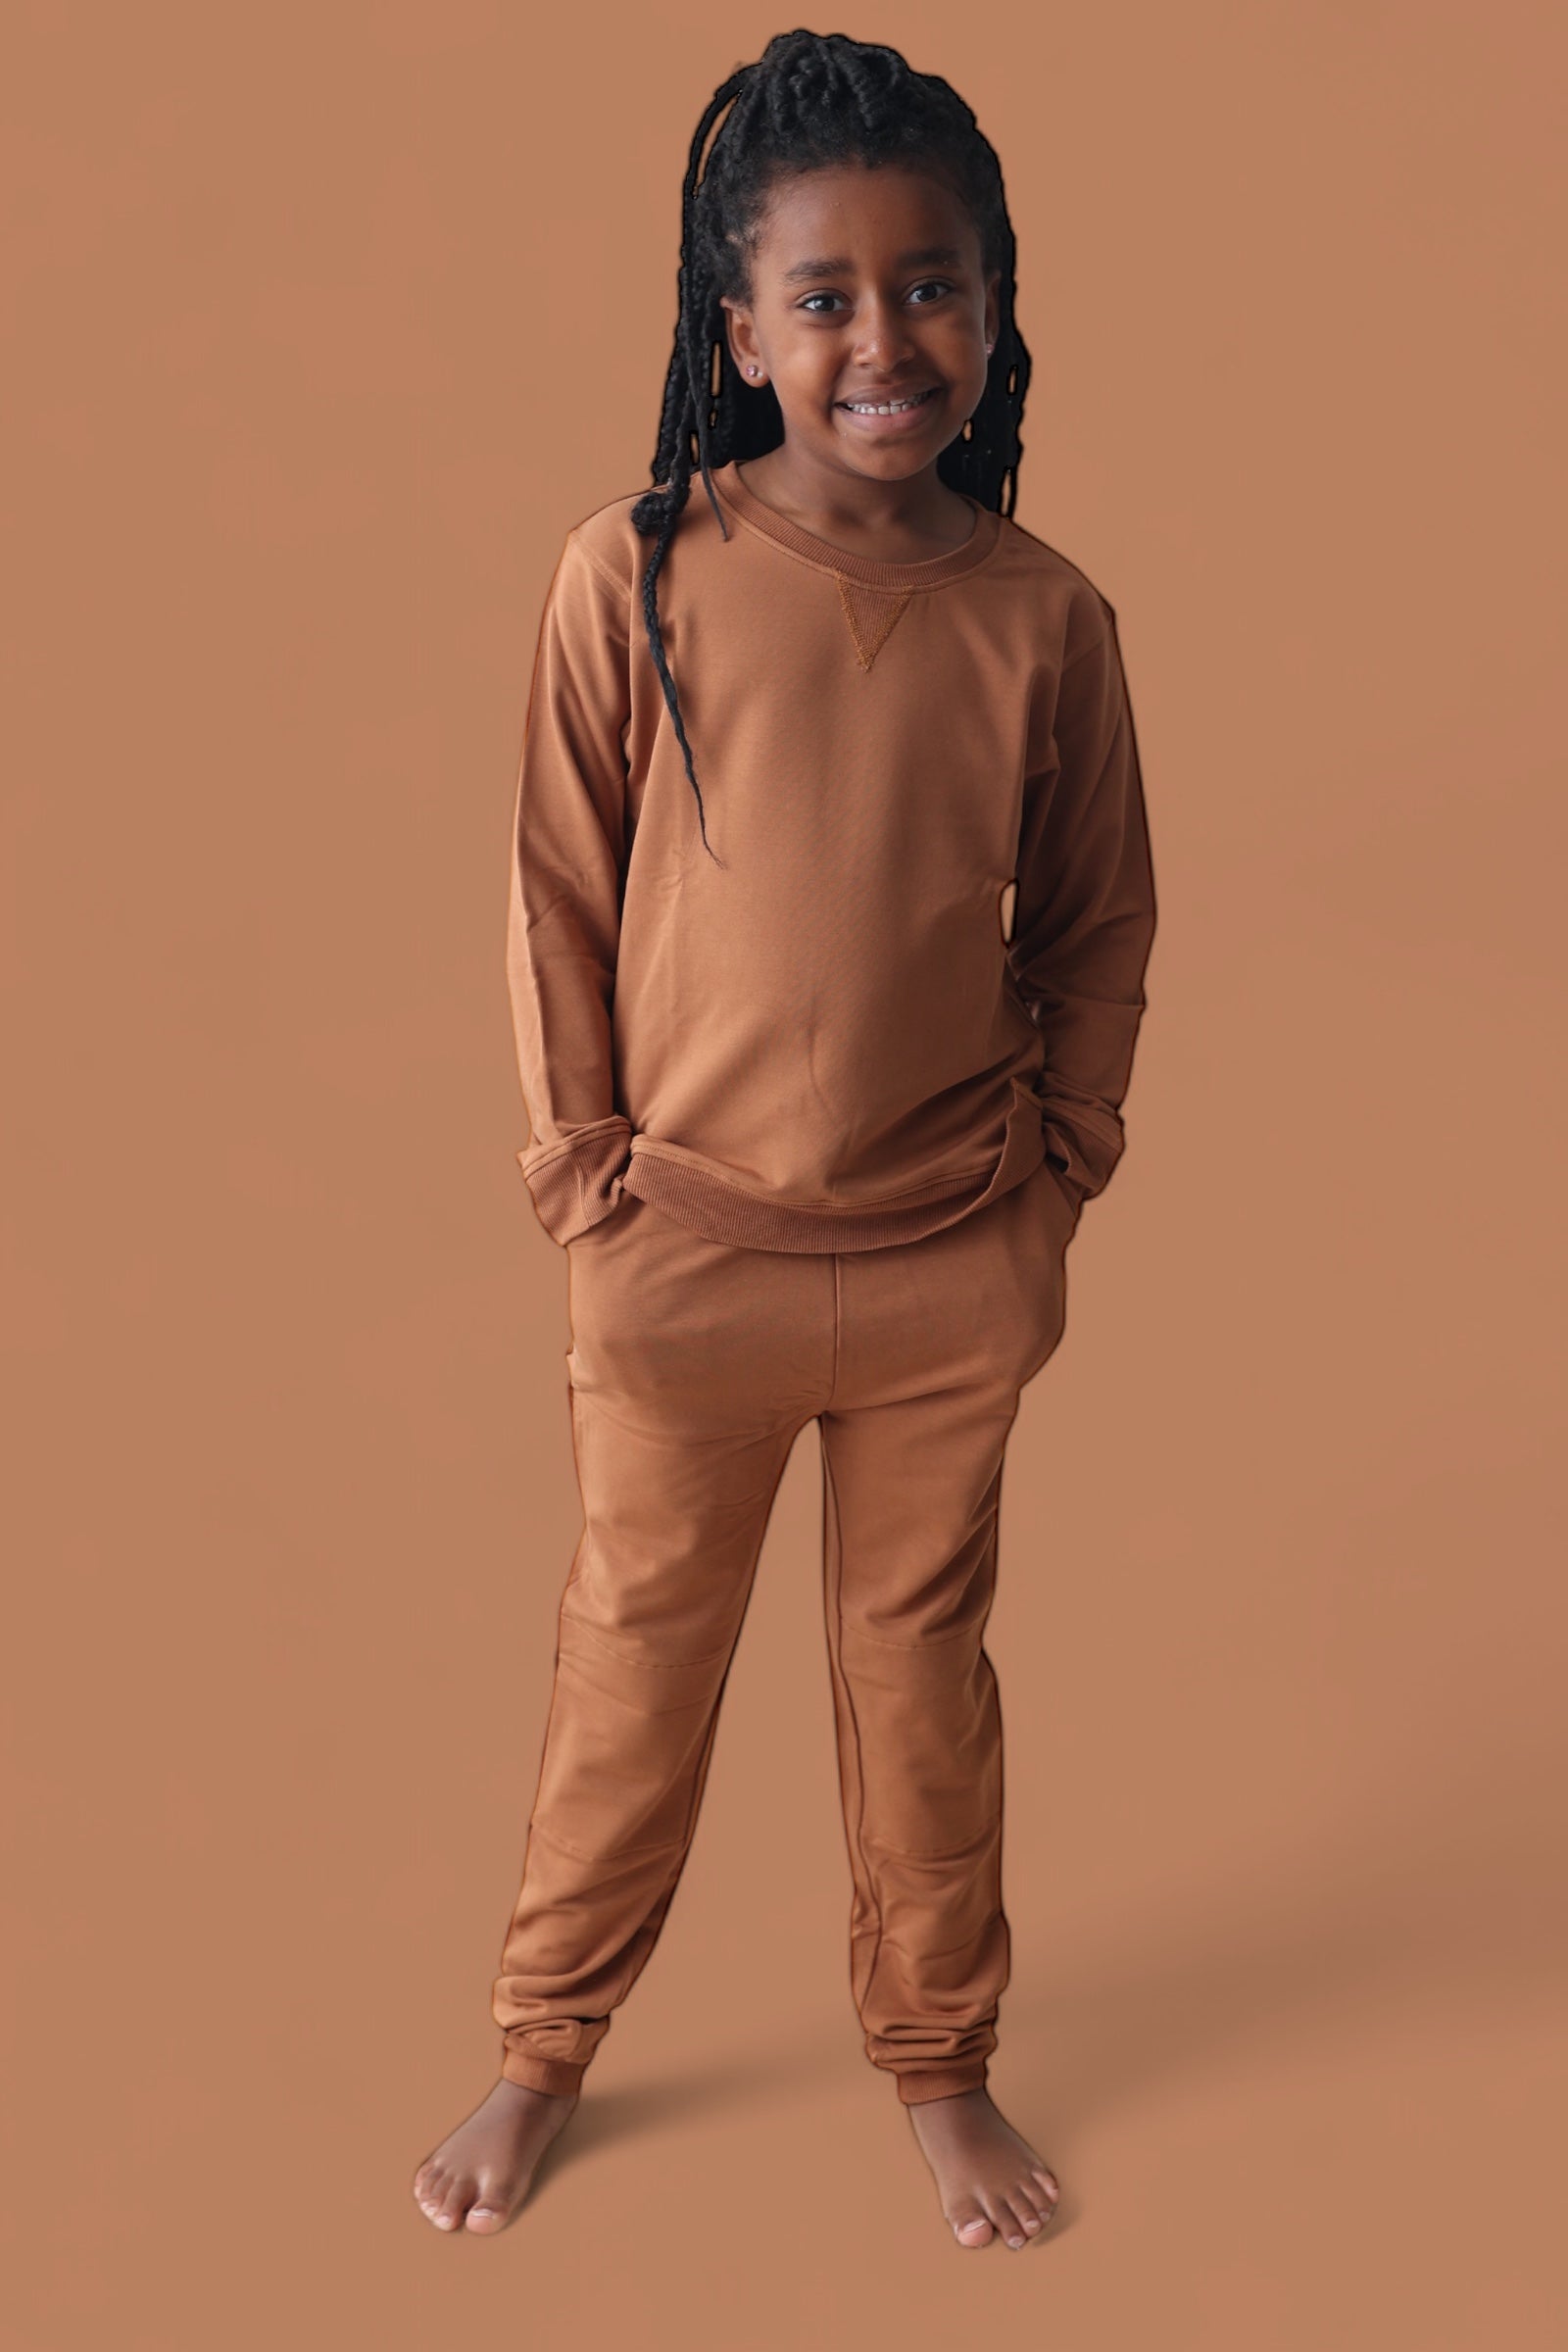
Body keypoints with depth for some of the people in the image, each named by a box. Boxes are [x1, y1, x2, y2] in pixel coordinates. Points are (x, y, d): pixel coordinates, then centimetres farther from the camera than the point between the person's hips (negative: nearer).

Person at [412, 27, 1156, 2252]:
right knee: (636, 1656, 16)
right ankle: (545, 2049, 39)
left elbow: (1097, 929, 6)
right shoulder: (632, 573, -11)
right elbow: (559, 897, -4)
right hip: (687, 1245, -1)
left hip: (955, 1269, 1)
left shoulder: (1046, 617, -7)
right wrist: (581, 1163, -3)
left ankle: (940, 2059, 40)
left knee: (923, 1661, 17)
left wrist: (1061, 1159, 2)